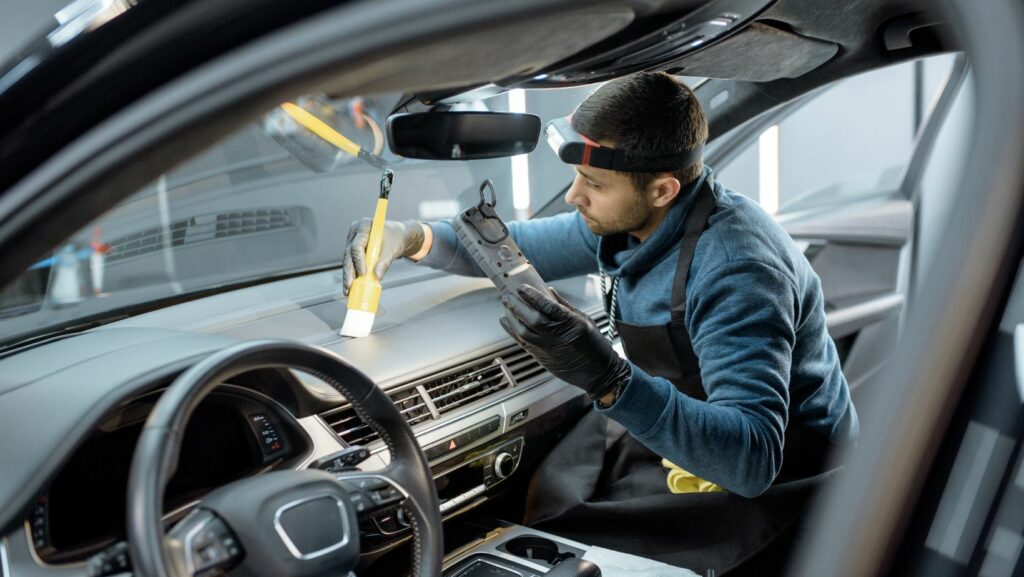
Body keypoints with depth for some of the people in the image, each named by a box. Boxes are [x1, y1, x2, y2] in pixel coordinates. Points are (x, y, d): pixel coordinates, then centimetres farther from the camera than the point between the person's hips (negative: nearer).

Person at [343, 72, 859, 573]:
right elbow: (520, 247, 6)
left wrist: (611, 381, -52)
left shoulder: (734, 269, -33)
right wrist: (410, 237, -11)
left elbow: (752, 459, -40)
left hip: (774, 475, -7)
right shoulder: (628, 218, -7)